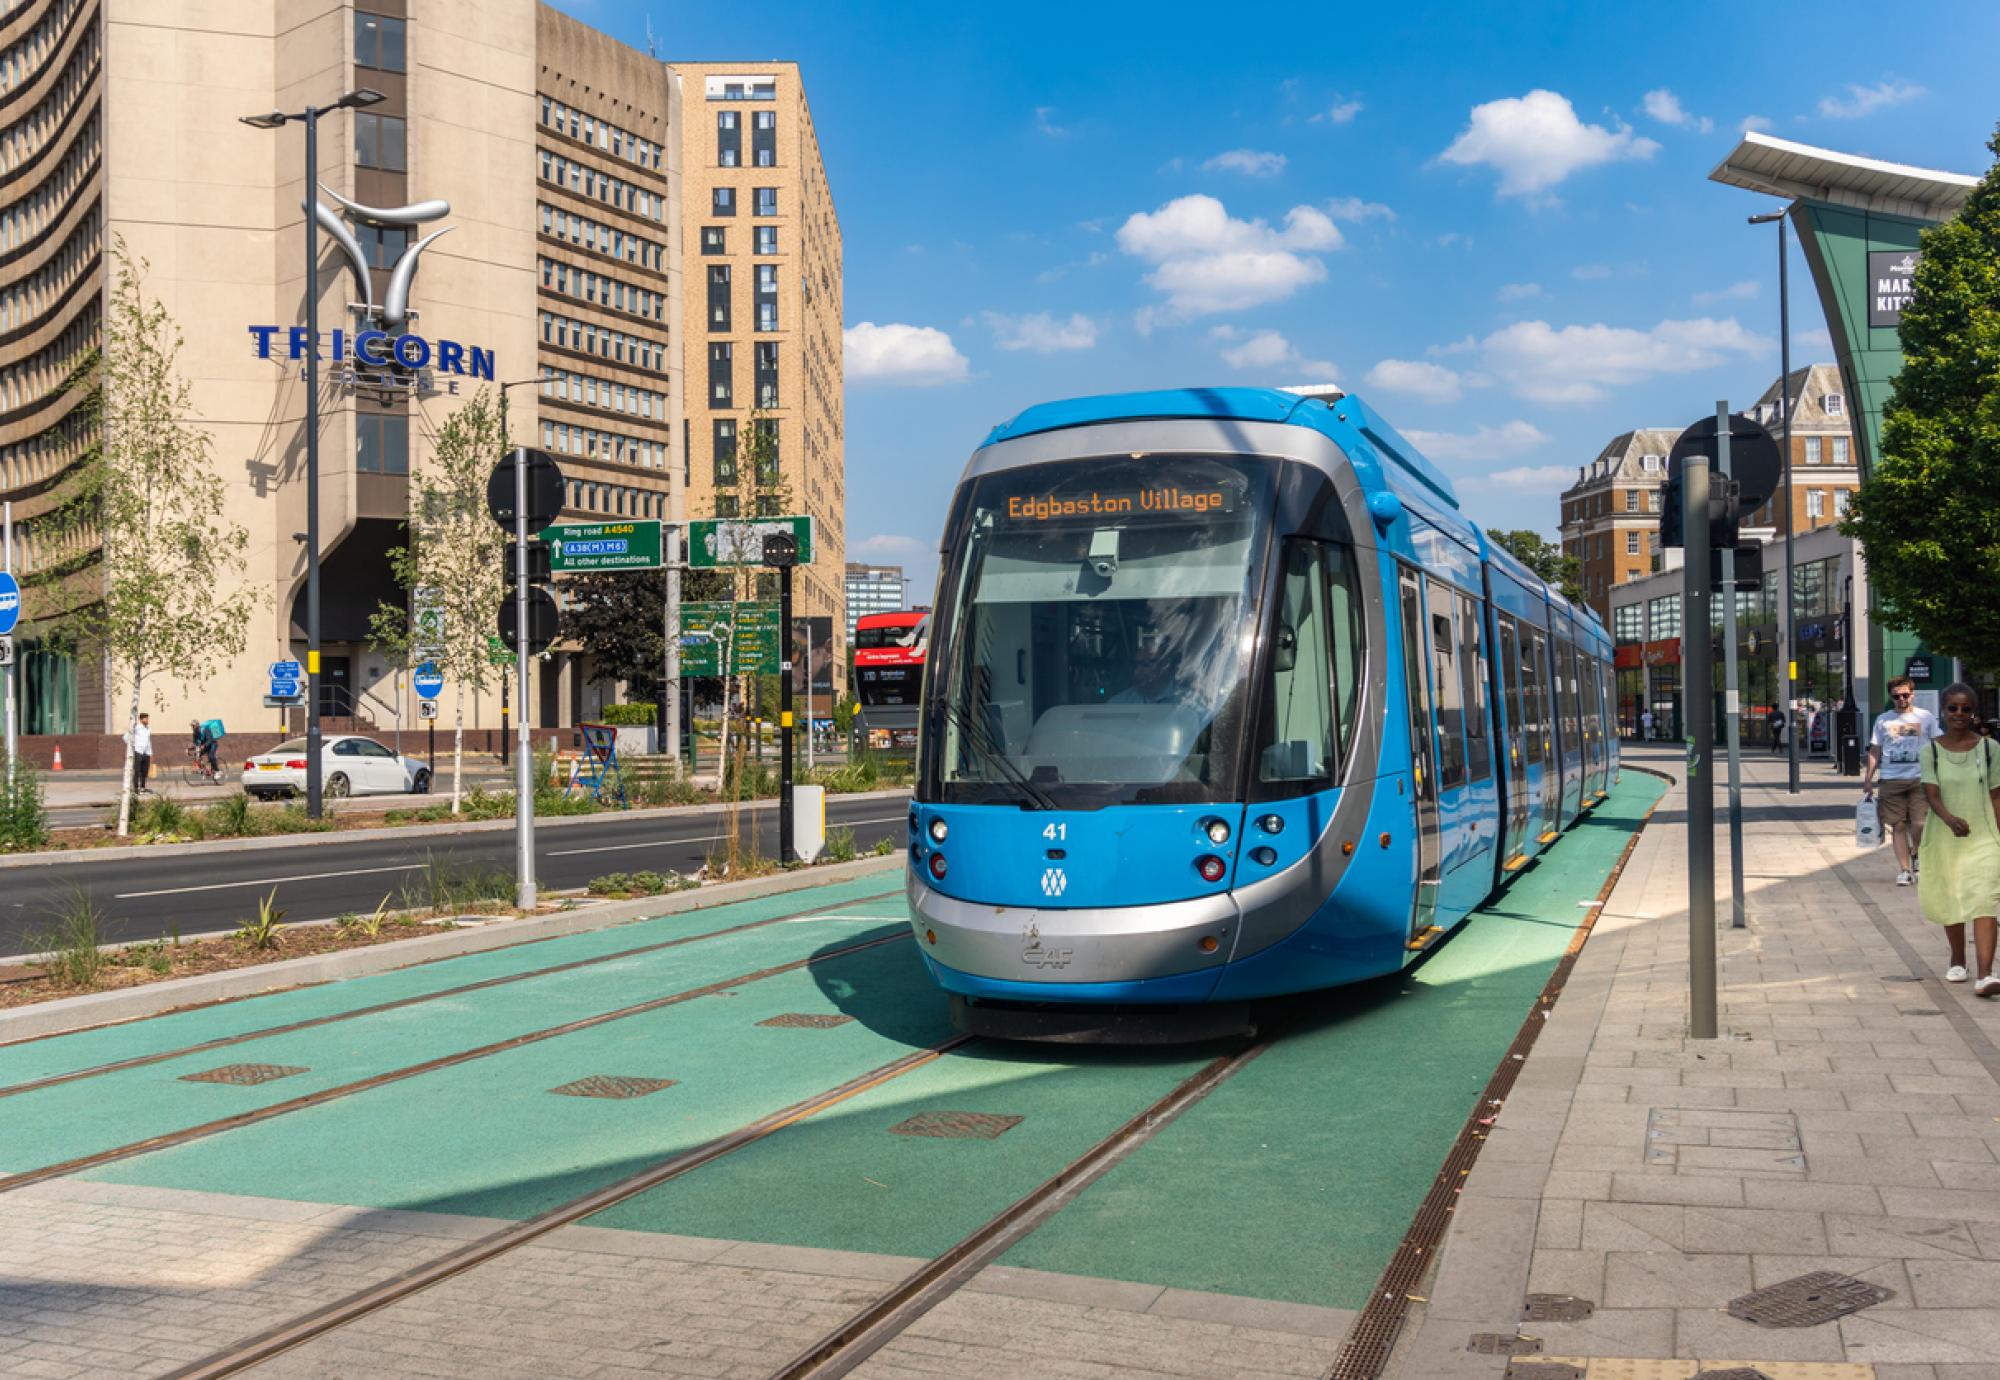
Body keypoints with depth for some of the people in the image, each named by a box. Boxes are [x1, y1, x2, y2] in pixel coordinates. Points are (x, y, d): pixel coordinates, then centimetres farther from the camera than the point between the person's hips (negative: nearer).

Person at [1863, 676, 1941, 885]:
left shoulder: (1926, 717, 6)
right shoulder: (1883, 719, 10)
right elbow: (1875, 752, 13)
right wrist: (1868, 779, 6)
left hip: (1920, 778, -1)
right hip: (1891, 780, 2)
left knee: (1919, 824, -11)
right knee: (1898, 826, 2)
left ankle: (1915, 854, 19)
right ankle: (1904, 870, 10)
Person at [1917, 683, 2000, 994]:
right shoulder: (1932, 751, -2)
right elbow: (1932, 794, -12)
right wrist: (1949, 818, -32)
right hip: (1945, 837, 2)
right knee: (1950, 902, 15)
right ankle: (1957, 961, 37)